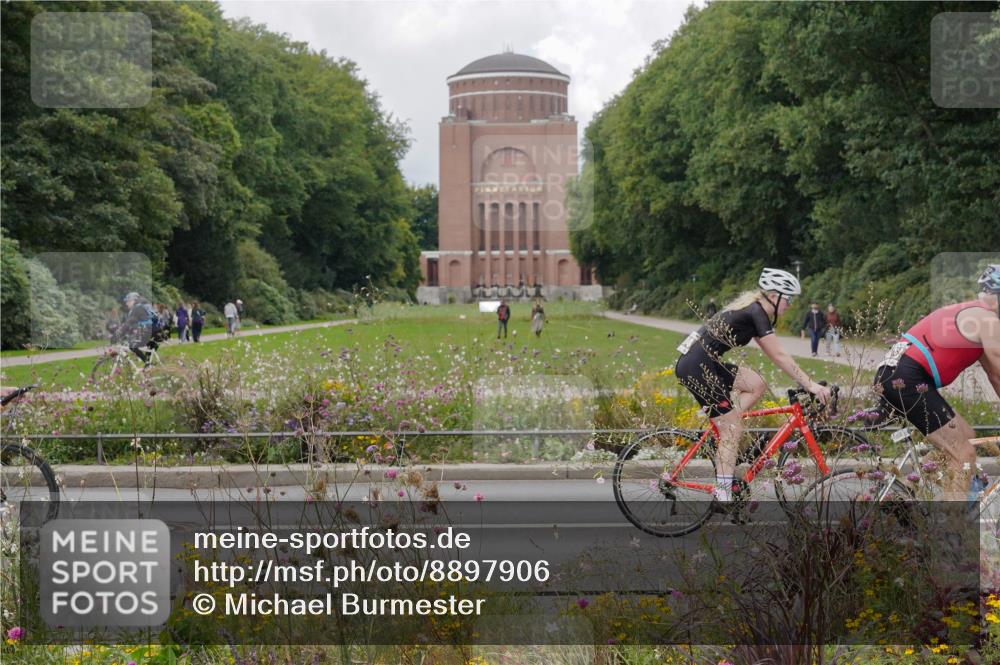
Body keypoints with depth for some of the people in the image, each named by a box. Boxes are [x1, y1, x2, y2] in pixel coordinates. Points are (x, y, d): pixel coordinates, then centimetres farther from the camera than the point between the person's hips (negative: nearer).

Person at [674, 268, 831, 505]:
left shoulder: (751, 307, 17)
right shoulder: (757, 313, -11)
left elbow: (773, 354, 20)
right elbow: (779, 357, -14)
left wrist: (806, 381, 18)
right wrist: (811, 385, -12)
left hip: (706, 363, 9)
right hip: (696, 366, -9)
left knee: (756, 385, 7)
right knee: (733, 428, -4)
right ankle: (723, 490, -1)